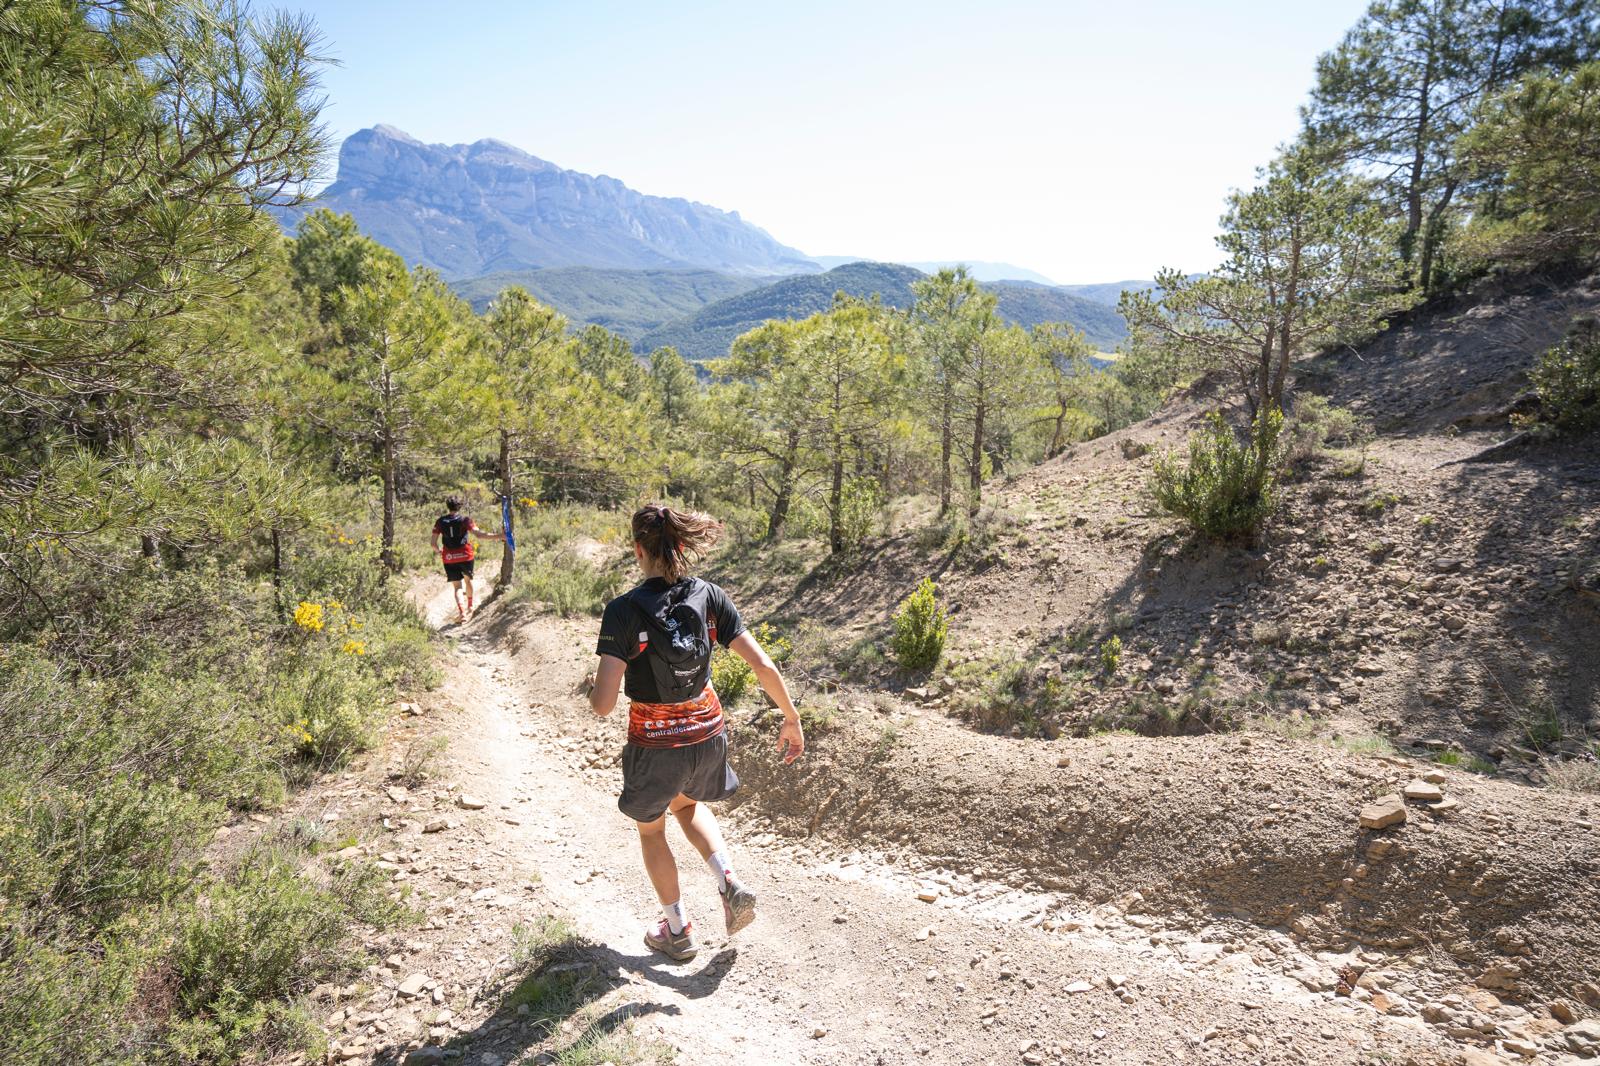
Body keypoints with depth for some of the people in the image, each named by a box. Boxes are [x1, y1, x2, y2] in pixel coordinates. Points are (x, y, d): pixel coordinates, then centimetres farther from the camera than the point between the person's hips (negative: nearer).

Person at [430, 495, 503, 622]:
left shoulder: (440, 521, 0)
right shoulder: (465, 519, -8)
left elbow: (434, 543, -1)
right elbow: (479, 535, -21)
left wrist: (438, 551, 21)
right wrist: (499, 536, -22)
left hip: (449, 559, 1)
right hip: (465, 556, 0)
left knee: (456, 586, 6)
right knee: (468, 580, 24)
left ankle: (461, 612, -14)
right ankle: (470, 606, 39)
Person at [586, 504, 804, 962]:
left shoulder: (624, 610, -20)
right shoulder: (709, 597, -10)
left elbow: (603, 704, -23)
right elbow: (764, 666, -10)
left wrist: (591, 684, 0)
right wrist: (791, 719, 3)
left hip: (654, 744, -4)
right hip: (707, 734, 4)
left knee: (651, 828, 26)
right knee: (687, 804, 35)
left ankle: (678, 931, 37)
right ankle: (731, 885, 17)